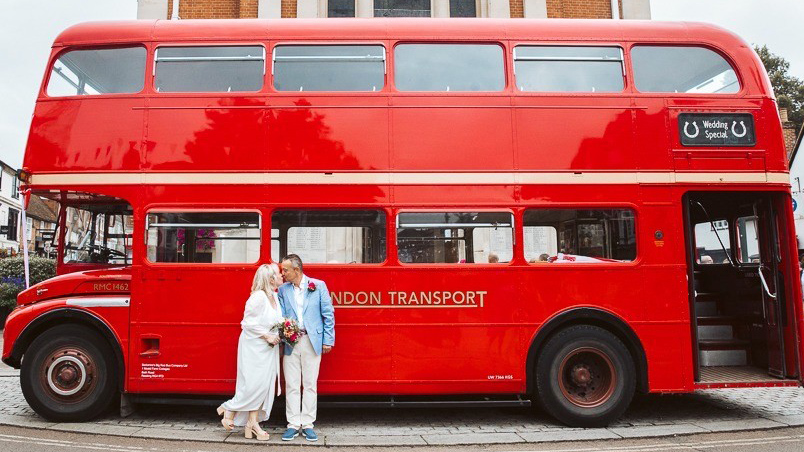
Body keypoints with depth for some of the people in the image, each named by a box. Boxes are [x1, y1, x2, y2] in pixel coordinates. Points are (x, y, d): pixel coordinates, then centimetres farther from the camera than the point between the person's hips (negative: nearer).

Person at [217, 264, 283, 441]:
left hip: (269, 347, 8)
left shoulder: (274, 297, 8)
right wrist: (267, 336, -17)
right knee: (254, 383, -6)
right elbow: (249, 323, -18)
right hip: (254, 346, -8)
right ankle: (229, 411, 17)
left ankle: (253, 423, 15)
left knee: (265, 385, 7)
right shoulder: (258, 297, -18)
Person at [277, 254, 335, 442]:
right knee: (291, 385, 5)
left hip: (312, 341, -2)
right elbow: (280, 315, 6)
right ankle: (293, 424, 14)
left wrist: (328, 340, -2)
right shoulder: (283, 289, 7)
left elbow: (328, 314, 1)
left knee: (310, 384, 4)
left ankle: (307, 424, 14)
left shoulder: (318, 286, -1)